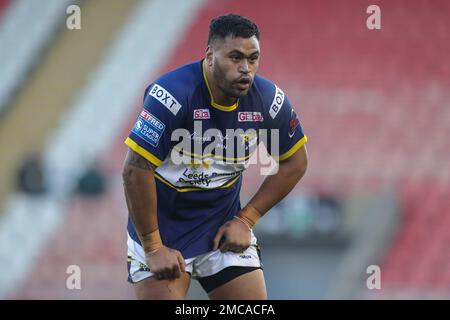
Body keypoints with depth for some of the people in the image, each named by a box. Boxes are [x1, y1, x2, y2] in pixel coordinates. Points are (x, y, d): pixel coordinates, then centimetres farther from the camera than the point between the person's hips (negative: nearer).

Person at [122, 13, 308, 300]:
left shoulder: (269, 99, -9)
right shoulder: (172, 94, -24)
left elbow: (295, 162, 7)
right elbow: (136, 170, -22)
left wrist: (246, 219, 1)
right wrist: (153, 248, -19)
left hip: (222, 226, 4)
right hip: (160, 224, -4)